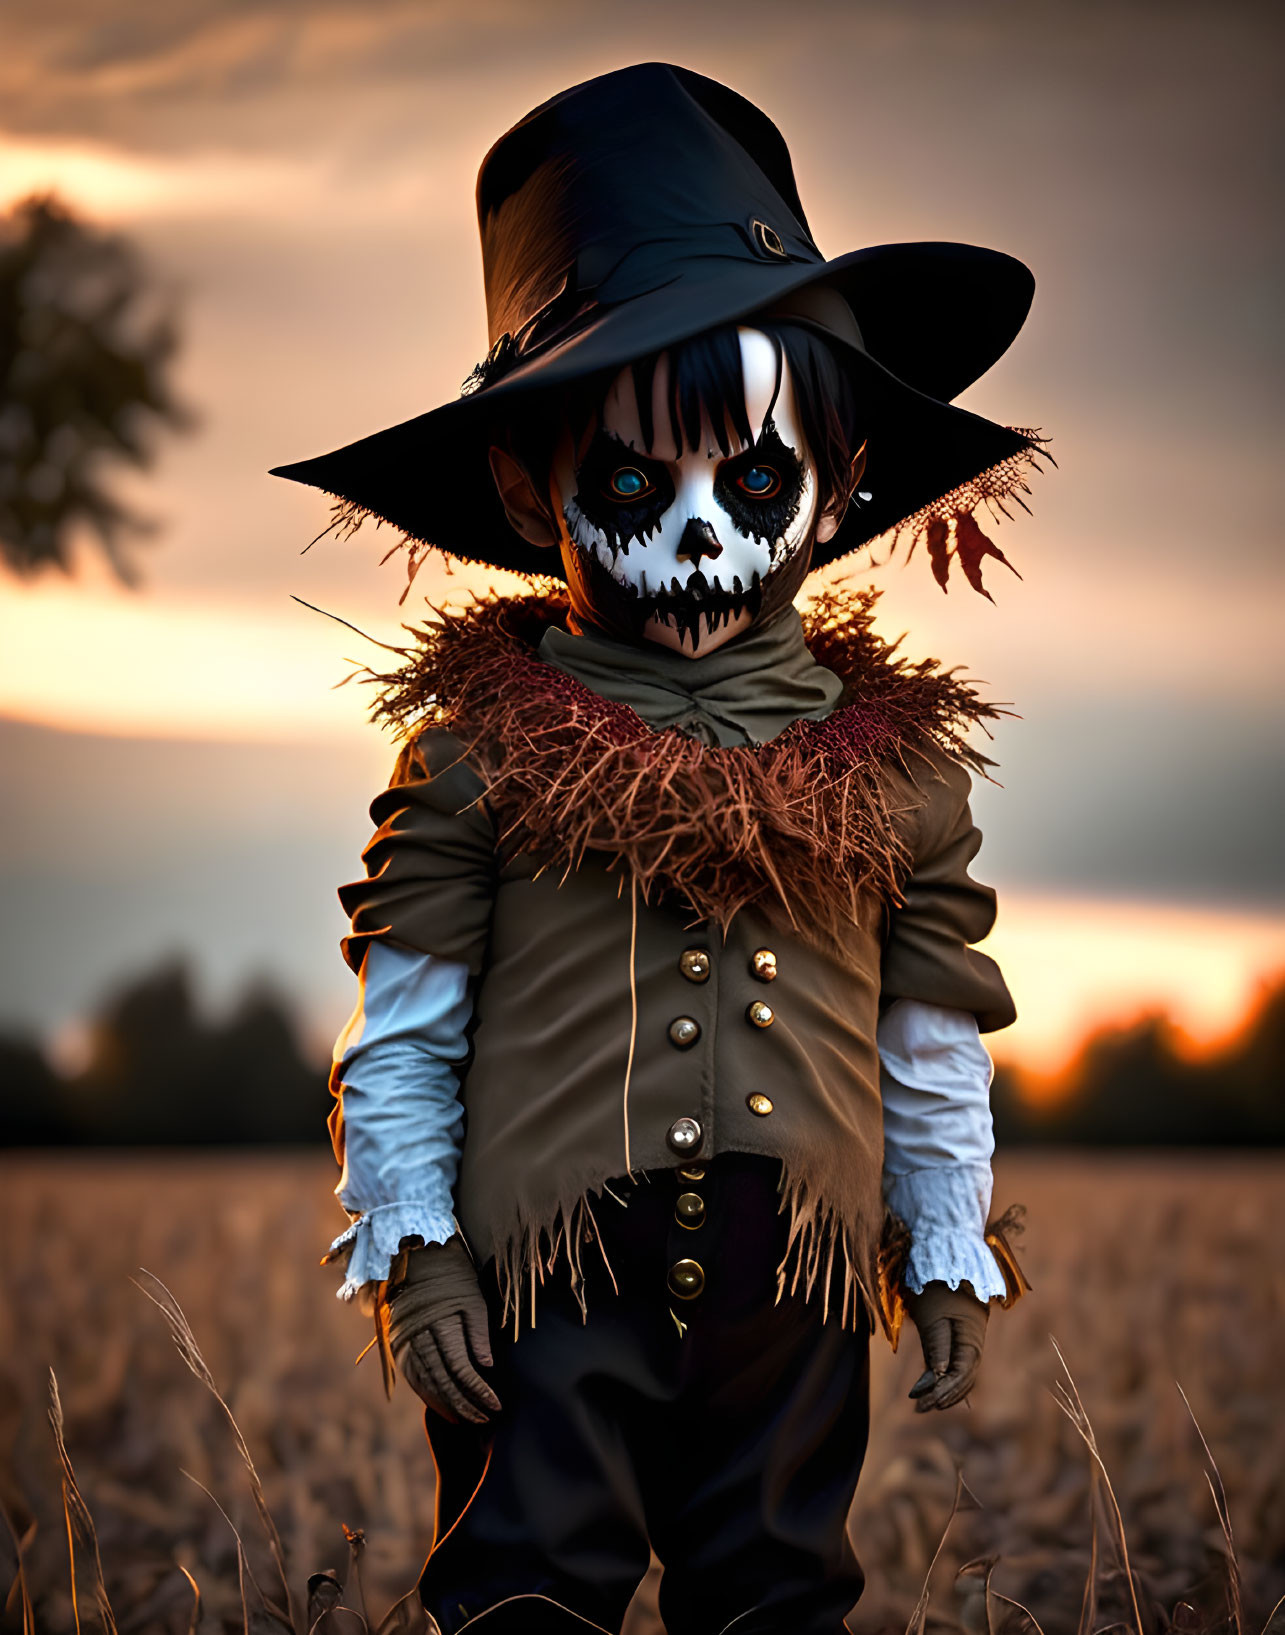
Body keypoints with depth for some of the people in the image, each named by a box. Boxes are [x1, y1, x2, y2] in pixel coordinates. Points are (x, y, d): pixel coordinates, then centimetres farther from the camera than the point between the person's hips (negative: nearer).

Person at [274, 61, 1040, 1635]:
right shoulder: (483, 743, -2)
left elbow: (939, 1041, 12)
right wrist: (416, 1251, -2)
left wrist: (953, 1255, 13)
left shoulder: (892, 755, 5)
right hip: (550, 1284, -2)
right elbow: (405, 1022, 1)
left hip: (798, 1293, 3)